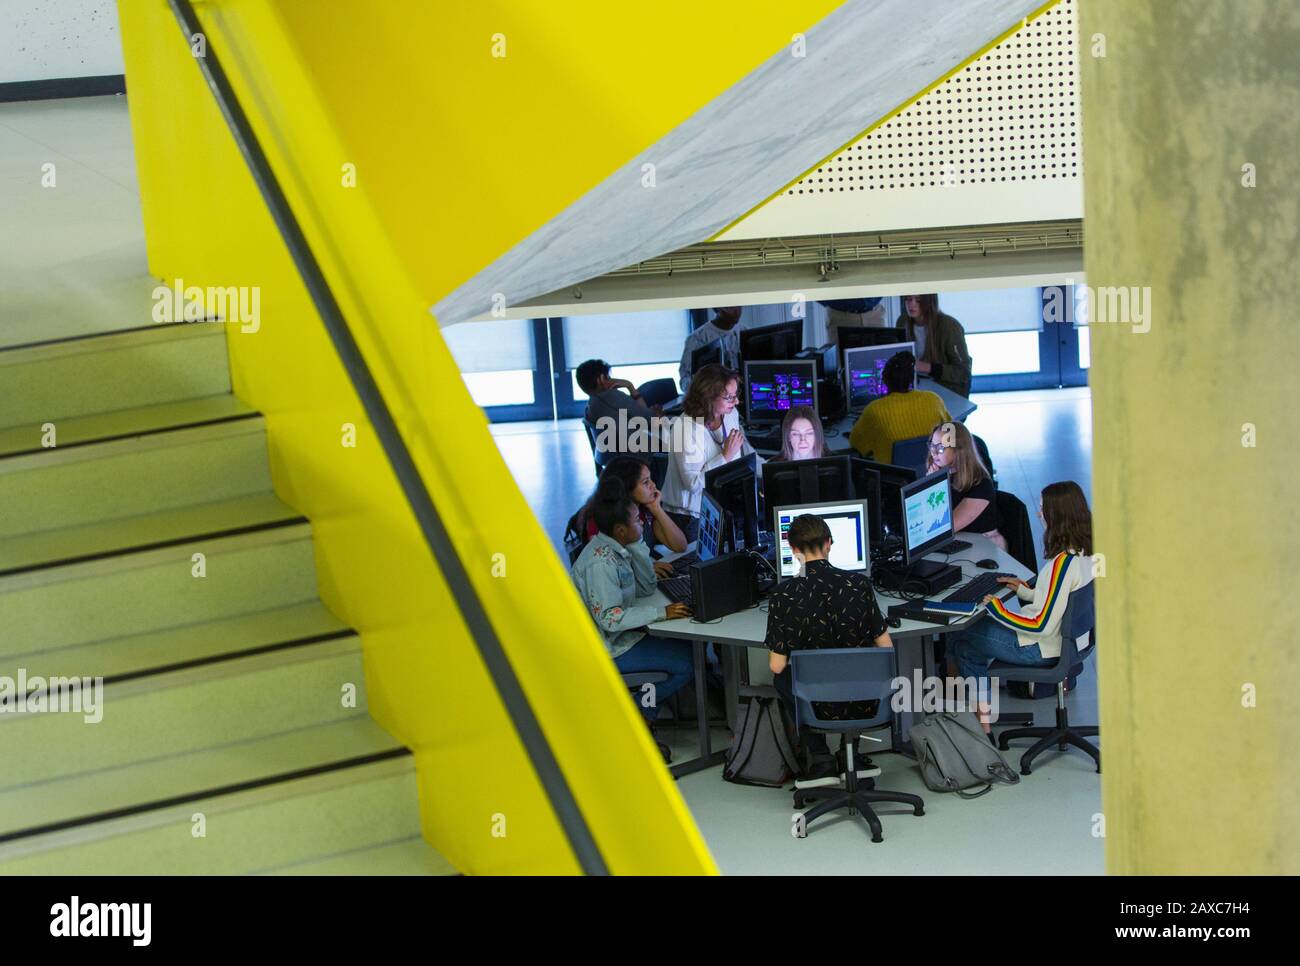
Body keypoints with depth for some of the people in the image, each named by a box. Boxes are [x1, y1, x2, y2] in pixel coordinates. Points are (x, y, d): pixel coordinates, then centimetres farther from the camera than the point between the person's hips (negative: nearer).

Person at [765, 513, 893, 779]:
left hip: (819, 706, -2)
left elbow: (777, 665, -11)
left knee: (781, 677, 30)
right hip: (866, 703, 2)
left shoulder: (784, 596, -15)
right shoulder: (860, 584, -9)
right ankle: (849, 750, 28)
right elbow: (886, 647, -3)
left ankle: (820, 756, 21)